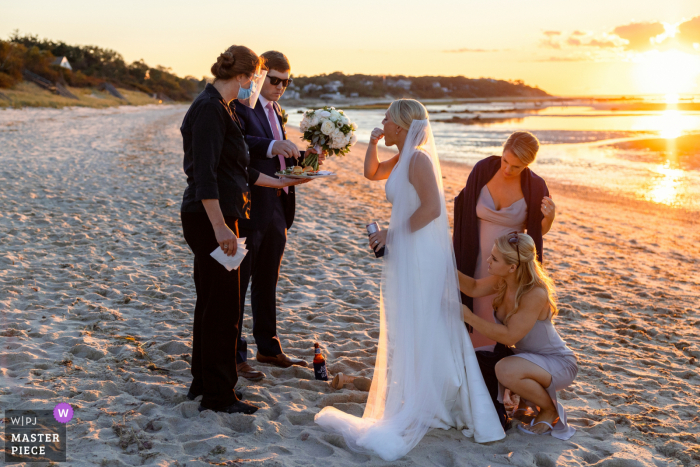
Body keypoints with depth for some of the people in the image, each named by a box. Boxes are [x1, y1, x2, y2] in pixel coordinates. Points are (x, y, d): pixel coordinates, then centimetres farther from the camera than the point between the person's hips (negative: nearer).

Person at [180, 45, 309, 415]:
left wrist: (278, 182, 28)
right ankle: (218, 394, 8)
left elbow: (236, 170, 22)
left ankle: (203, 381, 29)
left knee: (211, 301, 17)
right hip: (211, 218, -10)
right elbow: (204, 174, -22)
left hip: (216, 217, 10)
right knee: (223, 304, -3)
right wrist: (220, 227, -25)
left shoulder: (218, 107, 16)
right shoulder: (209, 108, -15)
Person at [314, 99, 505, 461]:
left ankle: (413, 411, 8)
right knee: (406, 332, 18)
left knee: (414, 332, -2)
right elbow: (372, 173, 27)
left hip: (419, 254, -10)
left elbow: (431, 208, -26)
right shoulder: (402, 158, 11)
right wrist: (373, 142, 11)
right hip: (406, 254, 10)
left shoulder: (419, 158, -18)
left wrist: (393, 234, -18)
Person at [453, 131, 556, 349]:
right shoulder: (483, 169, -14)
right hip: (478, 260, 1)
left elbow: (538, 230, -1)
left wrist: (549, 217, -23)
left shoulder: (534, 186, -15)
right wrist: (460, 253, -3)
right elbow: (465, 211, -2)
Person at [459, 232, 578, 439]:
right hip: (528, 356, 8)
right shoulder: (503, 281, -9)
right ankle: (533, 393, 15)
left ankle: (551, 409, -4)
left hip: (558, 362, -8)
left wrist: (469, 316, -26)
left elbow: (509, 336, -29)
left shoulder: (535, 294, -31)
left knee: (505, 370, -34)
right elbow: (474, 288, 5)